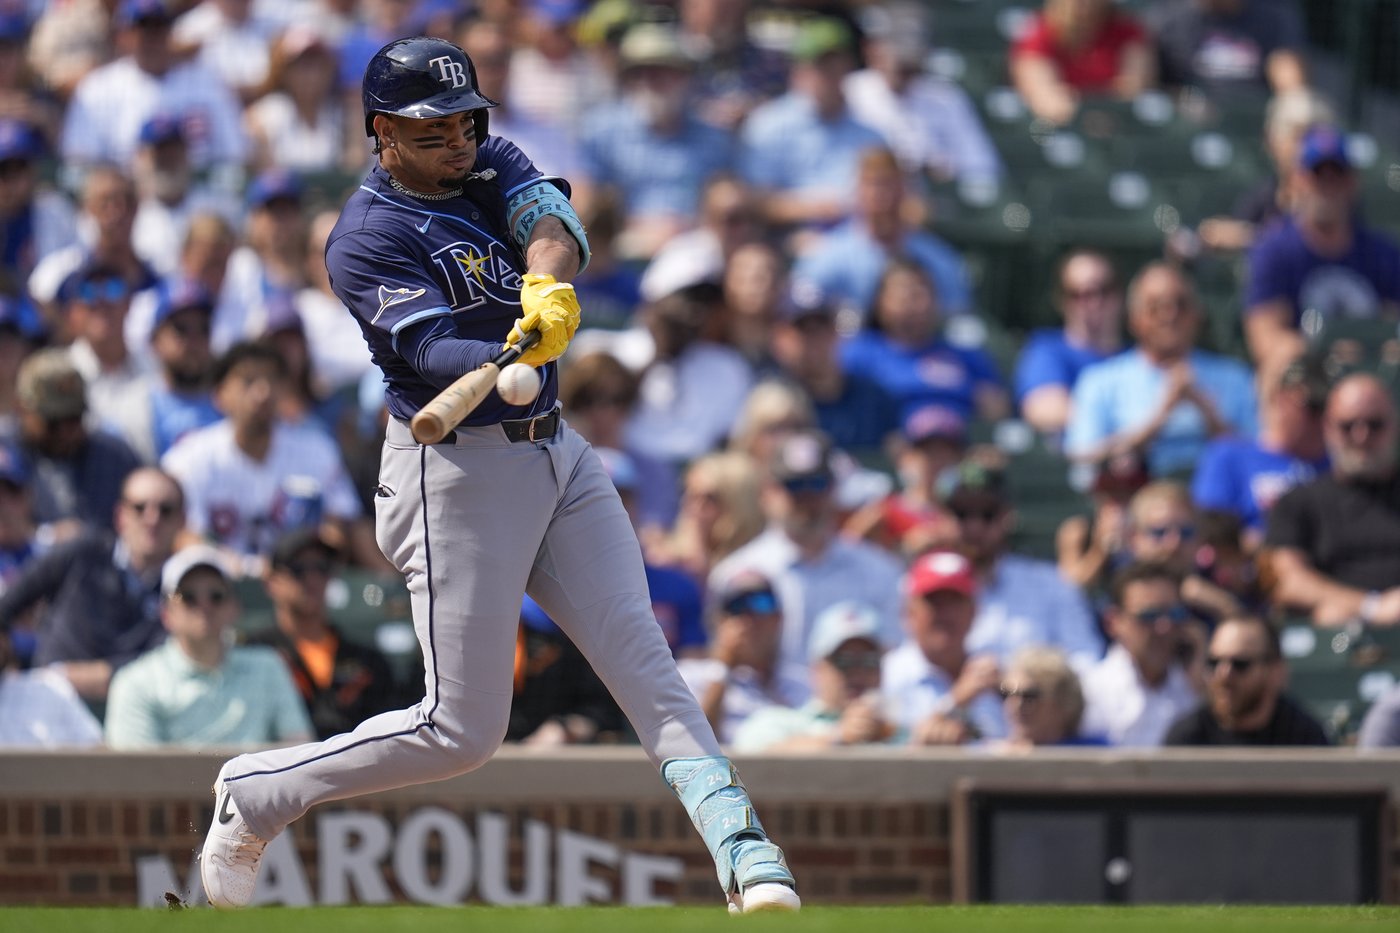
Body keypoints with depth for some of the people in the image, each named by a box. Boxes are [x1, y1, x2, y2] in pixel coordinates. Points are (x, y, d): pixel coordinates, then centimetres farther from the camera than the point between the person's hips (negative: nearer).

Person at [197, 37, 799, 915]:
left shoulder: (490, 164, 7)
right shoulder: (368, 238, -13)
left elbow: (552, 218, -13)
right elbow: (432, 349, -27)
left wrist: (548, 285, -35)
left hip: (557, 455, 7)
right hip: (459, 471, -7)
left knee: (641, 652, -7)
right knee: (462, 729, -5)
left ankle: (742, 850, -17)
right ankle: (256, 794, 14)